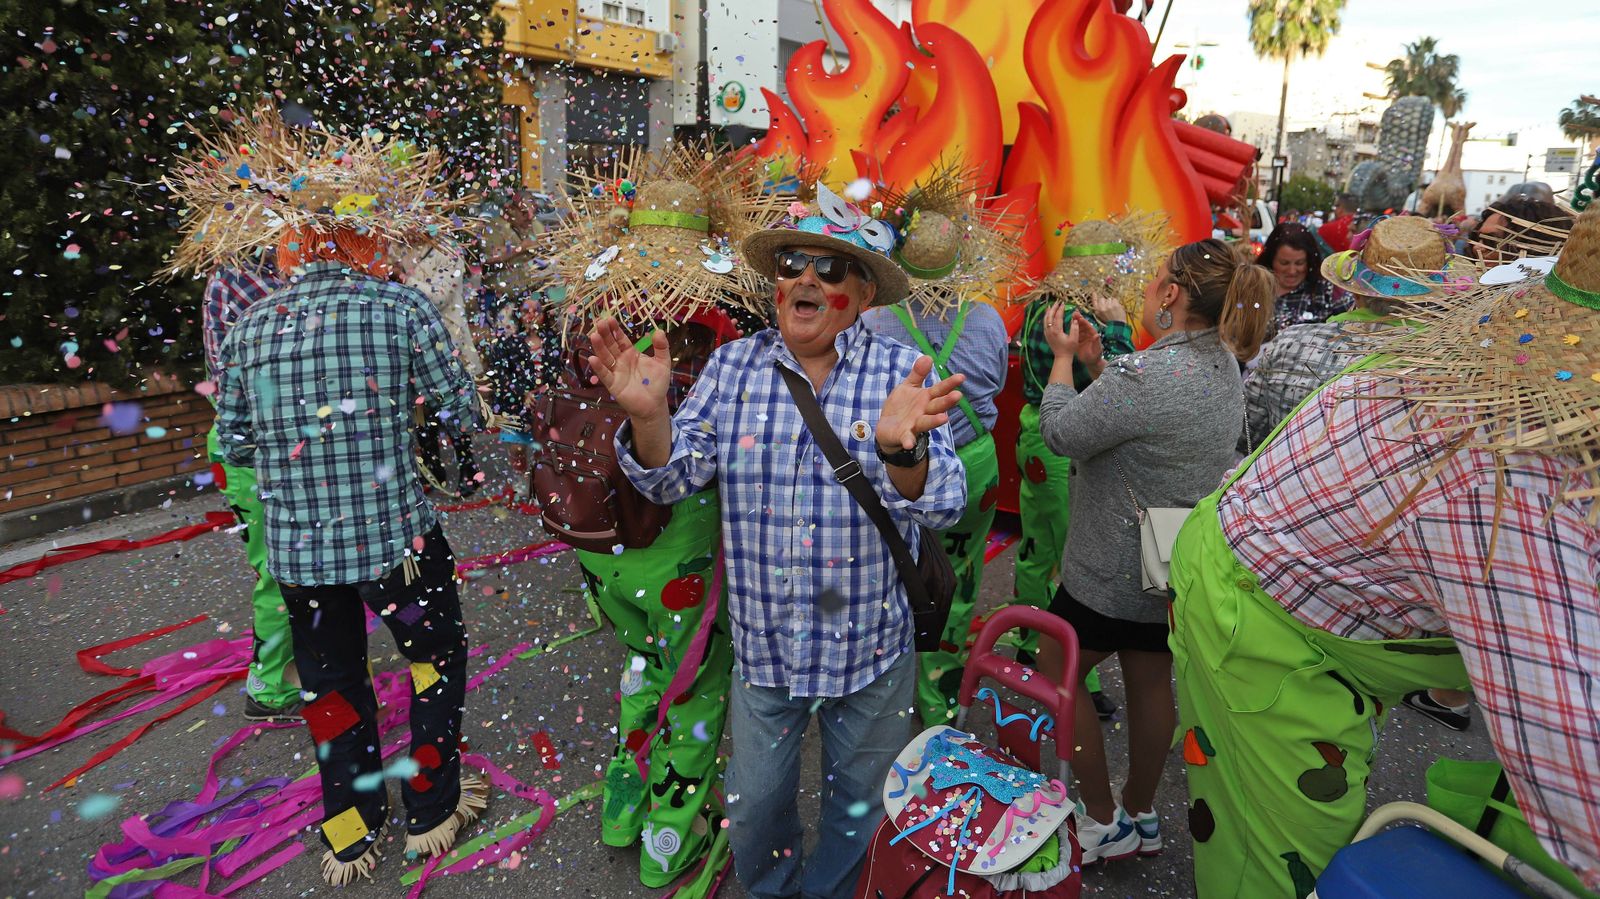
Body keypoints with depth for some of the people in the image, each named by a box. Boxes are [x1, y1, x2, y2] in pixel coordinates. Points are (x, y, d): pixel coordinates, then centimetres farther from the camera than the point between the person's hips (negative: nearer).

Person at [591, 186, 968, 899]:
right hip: (763, 648, 2)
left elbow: (943, 506, -21)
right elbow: (673, 478, -7)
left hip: (871, 650, -1)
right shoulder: (733, 366, -4)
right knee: (753, 812, 21)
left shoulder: (902, 374, -12)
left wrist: (900, 447, -42)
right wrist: (647, 414, -28)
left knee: (860, 811, 22)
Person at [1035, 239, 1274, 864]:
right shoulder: (1223, 366, 4)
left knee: (1054, 674, 9)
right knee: (1150, 682, 20)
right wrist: (1096, 365, 4)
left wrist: (1063, 356, -6)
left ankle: (1103, 824, 20)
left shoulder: (1148, 374, -28)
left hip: (1115, 571, -9)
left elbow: (1061, 433, -19)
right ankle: (1140, 815, 36)